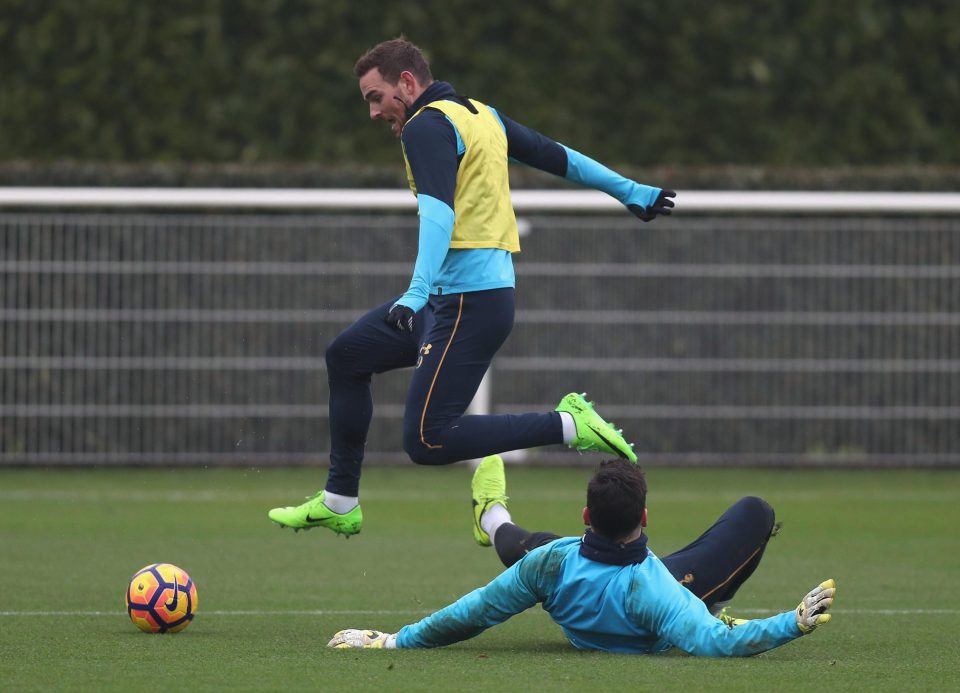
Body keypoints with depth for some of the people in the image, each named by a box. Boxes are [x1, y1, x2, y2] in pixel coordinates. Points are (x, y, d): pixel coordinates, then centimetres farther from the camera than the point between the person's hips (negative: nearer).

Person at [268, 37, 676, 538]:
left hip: (468, 302, -11)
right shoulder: (483, 116, 16)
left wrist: (418, 292, -38)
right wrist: (632, 193, 36)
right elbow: (559, 157, 24)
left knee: (427, 440, -15)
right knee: (346, 356, 19)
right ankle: (339, 503, 24)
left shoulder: (427, 126, -11)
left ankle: (569, 426, -14)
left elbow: (438, 212, -26)